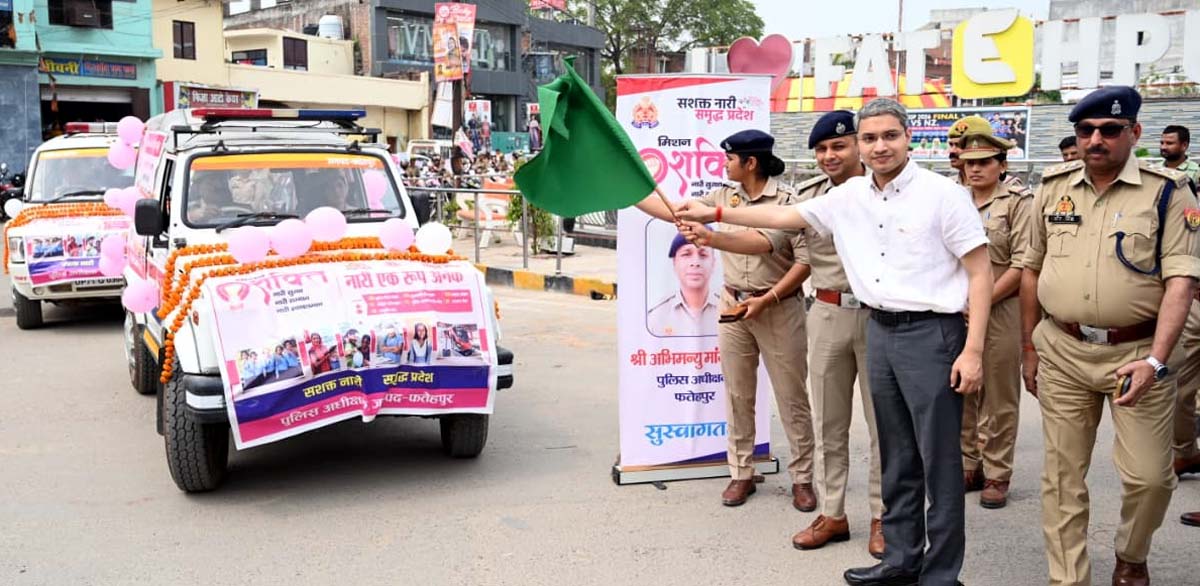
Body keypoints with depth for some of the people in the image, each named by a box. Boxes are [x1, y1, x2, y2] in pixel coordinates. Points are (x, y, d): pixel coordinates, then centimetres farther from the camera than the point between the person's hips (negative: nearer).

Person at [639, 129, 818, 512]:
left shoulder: (787, 200, -11)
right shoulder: (723, 198, 5)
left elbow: (805, 260, -13)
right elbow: (673, 211, 10)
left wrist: (768, 299, -19)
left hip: (779, 308, -5)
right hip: (733, 307, 5)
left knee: (792, 399, 3)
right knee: (738, 396, 10)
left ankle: (802, 478, 13)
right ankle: (741, 474, 20)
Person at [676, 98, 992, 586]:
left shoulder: (942, 195, -10)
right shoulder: (848, 197, 7)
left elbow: (980, 273, -10)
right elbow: (786, 218, 19)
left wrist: (973, 350, -15)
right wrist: (715, 214, 18)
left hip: (931, 332, -6)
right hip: (880, 331, 6)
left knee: (939, 459, 1)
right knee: (897, 457, 15)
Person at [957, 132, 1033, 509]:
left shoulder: (1018, 202, -3)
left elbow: (1022, 265, -10)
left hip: (1000, 309, -5)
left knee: (998, 397, 2)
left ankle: (996, 475, 12)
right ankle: (968, 466, 23)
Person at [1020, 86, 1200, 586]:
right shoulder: (1053, 188, 6)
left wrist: (1155, 360, -22)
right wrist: (1028, 348, 13)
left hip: (1137, 351, -2)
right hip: (1062, 351, 3)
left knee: (1150, 476, 1)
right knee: (1062, 476, 6)